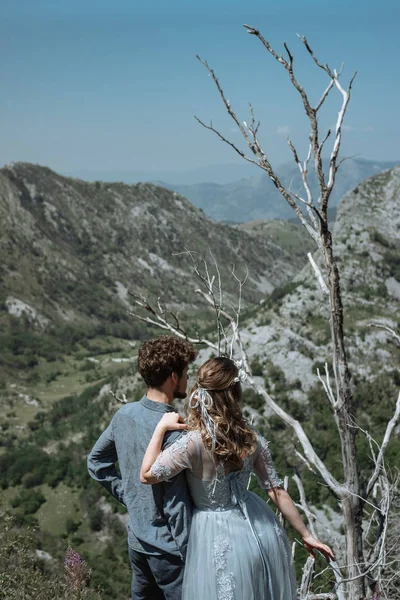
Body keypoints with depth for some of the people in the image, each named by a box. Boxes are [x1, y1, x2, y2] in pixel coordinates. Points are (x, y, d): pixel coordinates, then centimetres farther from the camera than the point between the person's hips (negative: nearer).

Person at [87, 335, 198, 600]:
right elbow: (176, 504, -22)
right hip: (168, 548, -7)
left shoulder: (123, 415, -2)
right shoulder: (172, 429, -25)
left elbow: (96, 462, 12)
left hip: (137, 541, 7)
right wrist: (191, 555, -13)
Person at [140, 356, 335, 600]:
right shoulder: (252, 438, -9)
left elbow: (147, 475, -13)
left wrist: (161, 428, -10)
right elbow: (277, 490, -4)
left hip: (222, 541, -5)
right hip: (261, 529, 5)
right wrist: (306, 535, 5)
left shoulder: (193, 443, -24)